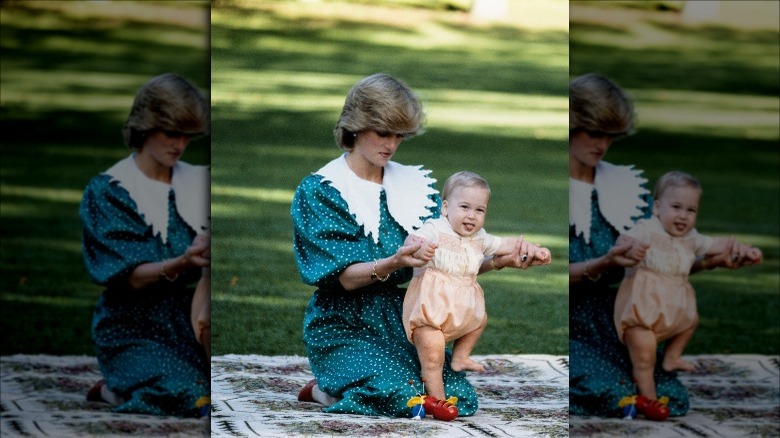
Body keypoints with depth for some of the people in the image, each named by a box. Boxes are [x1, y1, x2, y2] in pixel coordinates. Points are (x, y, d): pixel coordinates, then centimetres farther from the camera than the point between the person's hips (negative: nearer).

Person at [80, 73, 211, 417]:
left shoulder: (195, 182, 11)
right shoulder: (107, 191, -4)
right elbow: (129, 276, -13)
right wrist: (182, 264, -32)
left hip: (189, 316, 5)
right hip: (134, 327, -5)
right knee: (187, 396, -31)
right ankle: (114, 392, 2)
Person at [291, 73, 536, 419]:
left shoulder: (415, 185, 10)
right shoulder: (319, 192, -6)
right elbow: (344, 277, -15)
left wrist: (499, 260, -17)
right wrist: (392, 264, -35)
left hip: (402, 322, 6)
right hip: (344, 328, -6)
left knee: (459, 397, -15)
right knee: (405, 397, -28)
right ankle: (324, 390, 3)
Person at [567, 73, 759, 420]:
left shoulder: (625, 187, 8)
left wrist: (712, 261, -11)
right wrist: (604, 264, -29)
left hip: (604, 323, 5)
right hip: (567, 323, -5)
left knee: (671, 398, -12)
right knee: (616, 397, -25)